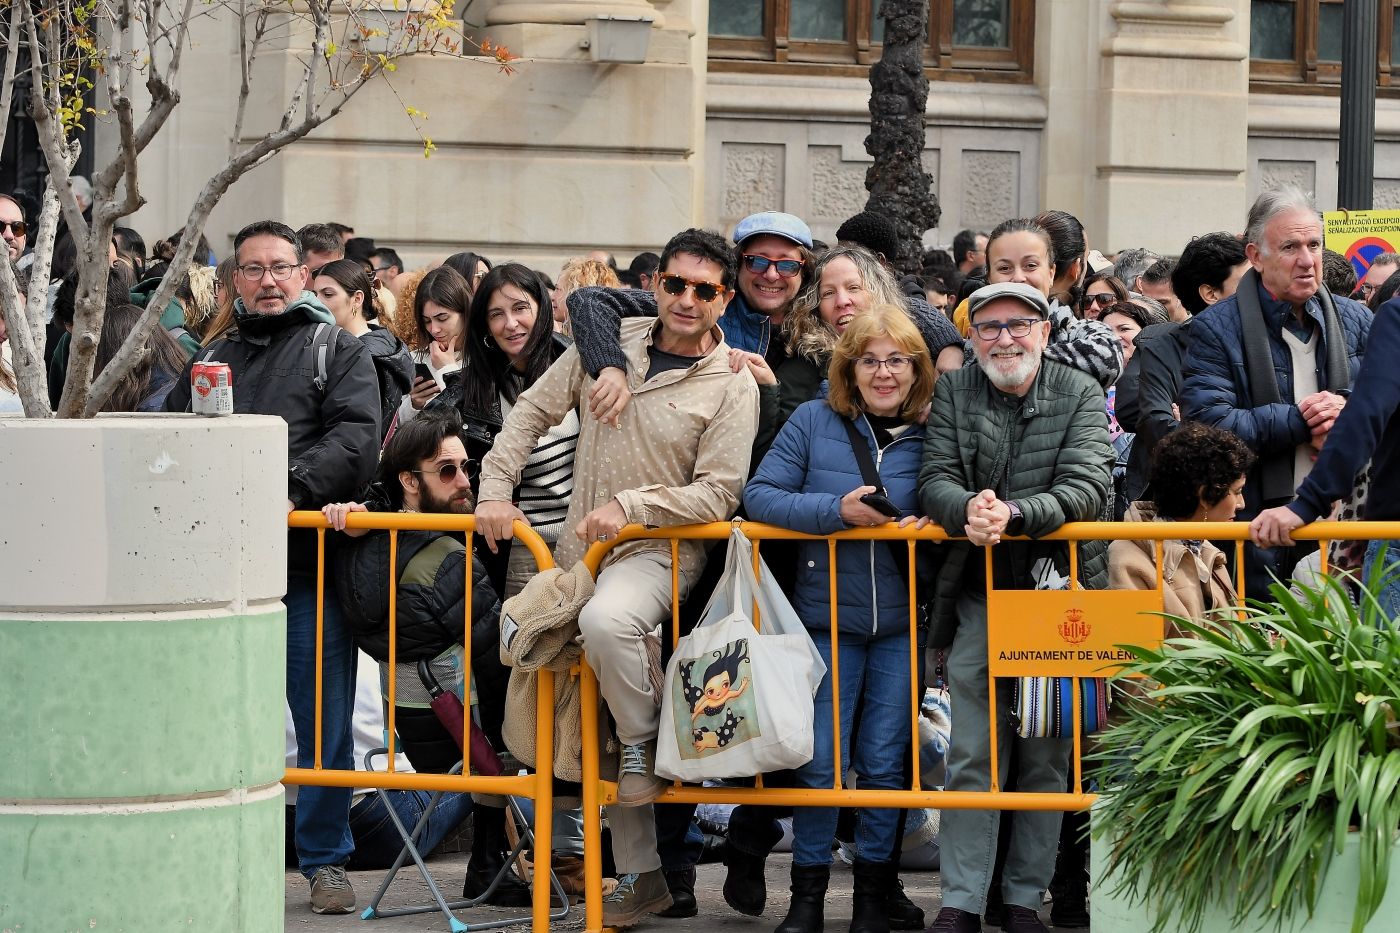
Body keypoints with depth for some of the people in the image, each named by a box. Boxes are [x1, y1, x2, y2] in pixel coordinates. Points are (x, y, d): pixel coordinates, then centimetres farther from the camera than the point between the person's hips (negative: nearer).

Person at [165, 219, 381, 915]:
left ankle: (326, 859, 9)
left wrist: (293, 490, -20)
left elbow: (357, 437, -8)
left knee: (322, 720, 0)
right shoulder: (212, 358, 20)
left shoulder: (337, 351, 6)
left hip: (309, 565, -3)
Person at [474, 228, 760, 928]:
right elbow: (533, 411, 11)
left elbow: (717, 493, -12)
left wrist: (632, 504, -21)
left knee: (605, 620, -39)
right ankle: (639, 874, 15)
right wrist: (495, 492, 3)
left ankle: (646, 740, -14)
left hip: (661, 550, -5)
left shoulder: (732, 388, -7)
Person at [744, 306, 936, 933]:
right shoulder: (814, 422, -1)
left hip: (902, 623, 1)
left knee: (884, 760, 4)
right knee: (821, 760, -2)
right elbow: (759, 495, -5)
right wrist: (836, 511, -17)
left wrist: (929, 523, -10)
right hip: (827, 617, -1)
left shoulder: (932, 435, 2)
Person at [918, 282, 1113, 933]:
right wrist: (967, 508, -24)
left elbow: (1086, 488, -10)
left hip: (1056, 589, -1)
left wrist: (1014, 514, -26)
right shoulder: (953, 392, 7)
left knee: (1045, 757, 4)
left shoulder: (1079, 395, 1)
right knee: (970, 755, -3)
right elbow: (935, 479, -1)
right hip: (977, 593, 1)